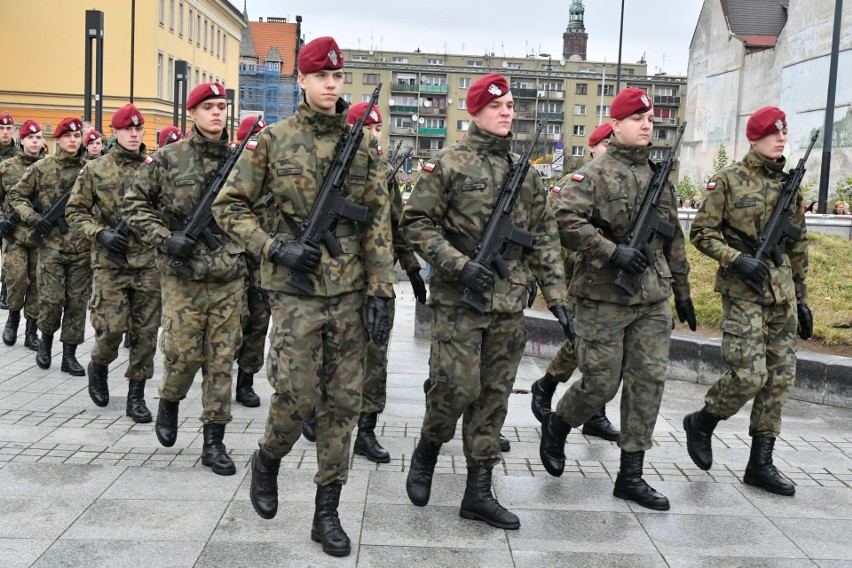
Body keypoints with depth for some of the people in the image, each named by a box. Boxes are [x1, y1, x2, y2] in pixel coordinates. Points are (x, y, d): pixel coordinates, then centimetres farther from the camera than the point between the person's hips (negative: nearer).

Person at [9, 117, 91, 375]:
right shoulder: (41, 168, 2)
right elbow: (17, 195, 8)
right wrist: (32, 217, -7)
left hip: (82, 248, 2)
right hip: (51, 245, -2)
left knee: (77, 302, 4)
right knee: (51, 300, -4)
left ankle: (69, 354, 14)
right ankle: (46, 338, 25)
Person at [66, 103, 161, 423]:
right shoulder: (95, 170, 3)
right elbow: (74, 211, 4)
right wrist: (100, 233, -10)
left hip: (148, 263, 2)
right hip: (110, 264, -2)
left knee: (146, 333, 2)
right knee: (111, 329, -5)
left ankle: (136, 395, 14)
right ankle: (98, 368, 28)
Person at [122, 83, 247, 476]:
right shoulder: (168, 158, -1)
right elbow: (133, 204, 2)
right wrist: (163, 238, -10)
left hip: (229, 277, 2)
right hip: (183, 276, -2)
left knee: (221, 360, 4)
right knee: (183, 354, 0)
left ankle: (214, 442, 14)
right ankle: (169, 402, 34)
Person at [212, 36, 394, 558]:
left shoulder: (363, 145, 6)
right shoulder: (273, 140, -1)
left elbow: (378, 222, 5)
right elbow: (230, 206, 2)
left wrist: (379, 292, -1)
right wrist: (275, 247, -11)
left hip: (351, 290, 3)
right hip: (297, 287, -3)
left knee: (344, 401, 5)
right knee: (297, 395, -5)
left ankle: (328, 511, 17)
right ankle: (268, 459, 29)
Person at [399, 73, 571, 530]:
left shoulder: (525, 172, 13)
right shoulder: (448, 163, -2)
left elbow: (543, 239, 14)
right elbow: (415, 223, -6)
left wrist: (556, 296, 7)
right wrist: (459, 265, -16)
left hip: (509, 304, 5)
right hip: (459, 301, -5)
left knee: (494, 396, 7)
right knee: (458, 386, -8)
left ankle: (478, 492, 16)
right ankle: (426, 452, 22)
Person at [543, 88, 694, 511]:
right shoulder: (595, 174, -5)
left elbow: (673, 241, 21)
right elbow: (566, 219, -19)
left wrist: (682, 291, 22)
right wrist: (612, 251, -23)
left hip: (653, 301, 6)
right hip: (604, 298, -6)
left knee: (648, 382, 3)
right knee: (600, 382, -1)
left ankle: (631, 475, 12)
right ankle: (556, 426, 29)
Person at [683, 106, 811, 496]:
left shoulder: (790, 185, 13)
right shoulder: (728, 181, -3)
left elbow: (798, 247, 17)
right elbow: (701, 233, -5)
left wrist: (802, 299, 17)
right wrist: (737, 259, -19)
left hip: (782, 292, 6)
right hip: (742, 291, -6)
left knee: (781, 377, 5)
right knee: (748, 375, -12)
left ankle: (760, 463, 15)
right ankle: (701, 423, 16)